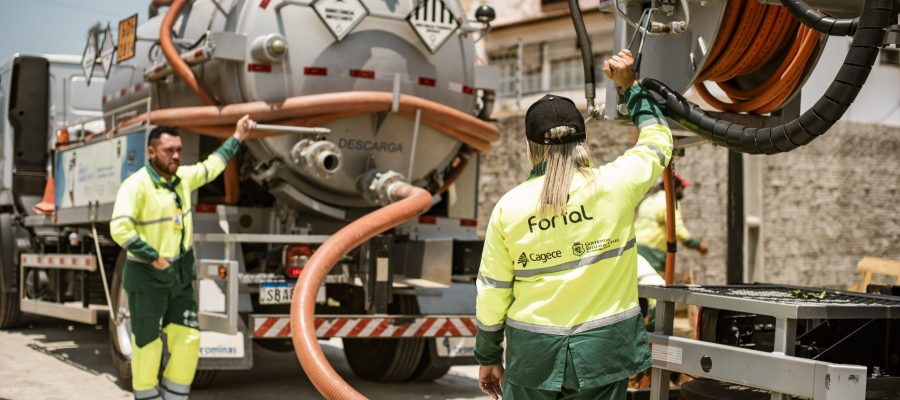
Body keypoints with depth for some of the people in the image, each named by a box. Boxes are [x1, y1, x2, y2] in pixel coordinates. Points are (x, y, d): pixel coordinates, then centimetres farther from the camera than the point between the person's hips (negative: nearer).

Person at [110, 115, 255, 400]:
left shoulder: (183, 177, 6)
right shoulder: (137, 185, -18)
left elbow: (211, 167, 26)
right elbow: (120, 228, -28)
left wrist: (237, 138, 31)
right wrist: (154, 258, -22)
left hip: (181, 275, 7)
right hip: (147, 277, -7)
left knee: (188, 340, 7)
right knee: (147, 344, 3)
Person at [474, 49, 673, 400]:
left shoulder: (509, 207, -4)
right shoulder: (615, 186, -8)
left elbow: (491, 293, 1)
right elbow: (658, 140, 13)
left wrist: (488, 356, 14)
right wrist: (630, 85, 20)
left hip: (533, 356, 1)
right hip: (602, 353, 0)